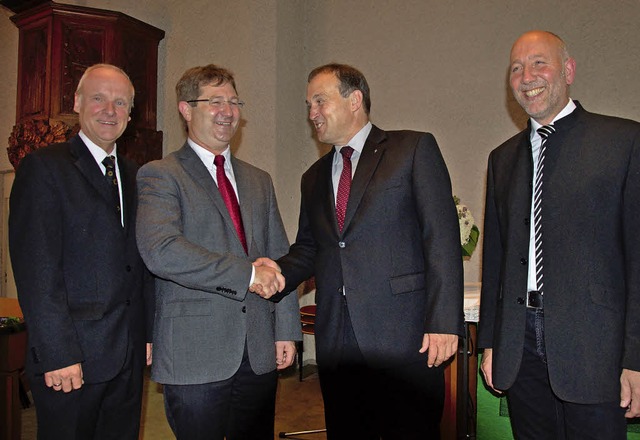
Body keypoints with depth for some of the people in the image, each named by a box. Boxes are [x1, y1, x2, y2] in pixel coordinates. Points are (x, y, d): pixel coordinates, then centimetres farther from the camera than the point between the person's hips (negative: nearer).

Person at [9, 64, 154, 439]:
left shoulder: (134, 175, 13)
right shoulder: (44, 167, -6)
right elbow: (36, 270, -13)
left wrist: (149, 334, 8)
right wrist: (57, 354, -16)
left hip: (130, 353, 6)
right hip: (71, 356, -5)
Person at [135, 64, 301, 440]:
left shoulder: (259, 181, 15)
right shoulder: (160, 175, -4)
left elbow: (279, 257, 13)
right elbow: (160, 250, -21)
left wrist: (287, 329, 6)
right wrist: (245, 273, -21)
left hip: (260, 351, 5)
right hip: (194, 353, -5)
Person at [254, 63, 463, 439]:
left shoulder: (414, 149, 0)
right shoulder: (314, 178, 18)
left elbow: (442, 238, -7)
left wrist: (443, 322, -14)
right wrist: (278, 272, -1)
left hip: (405, 337, -5)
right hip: (336, 344, 5)